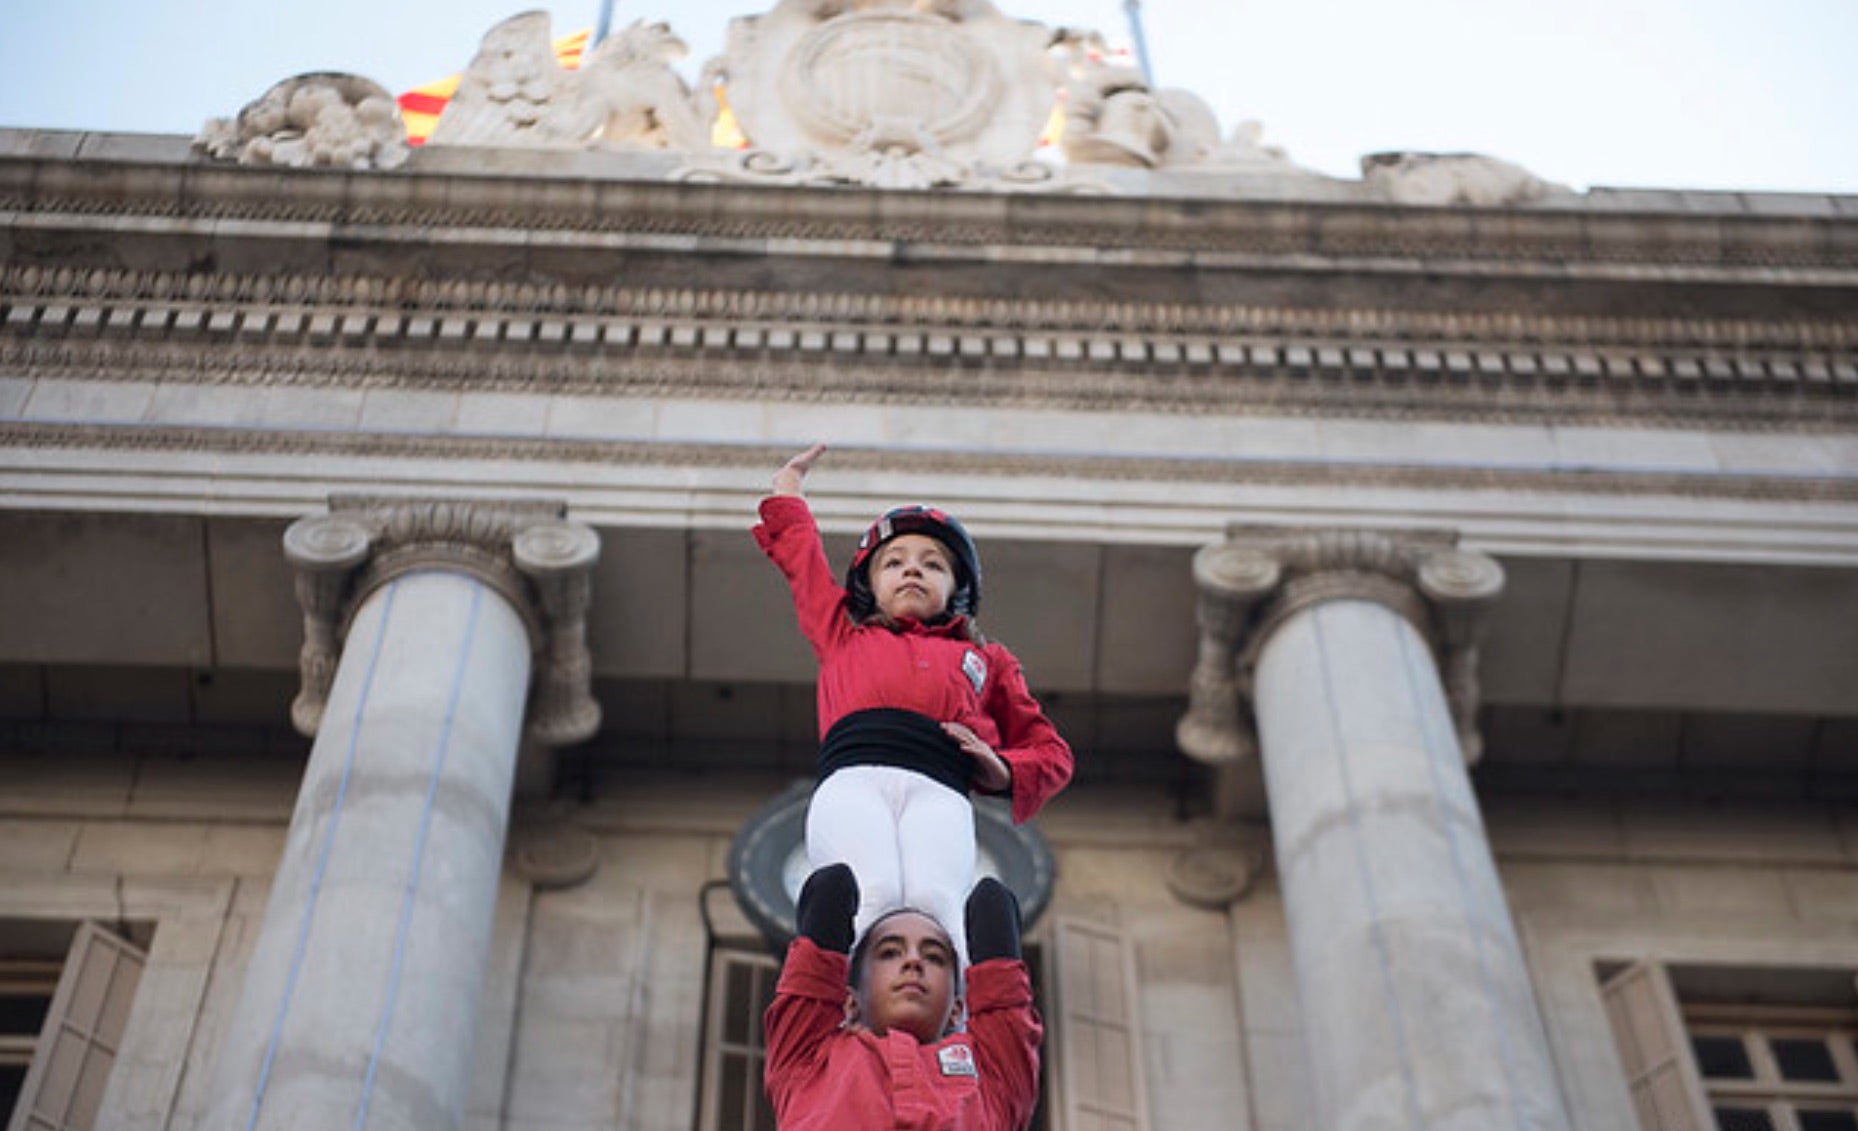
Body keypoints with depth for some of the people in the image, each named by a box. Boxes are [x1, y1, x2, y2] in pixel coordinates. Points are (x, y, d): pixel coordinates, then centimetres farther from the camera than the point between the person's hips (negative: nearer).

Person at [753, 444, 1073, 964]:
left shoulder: (985, 659, 36)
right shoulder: (844, 637, 37)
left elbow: (1051, 752, 34)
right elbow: (800, 551, 50)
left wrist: (1000, 769, 12)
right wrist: (789, 481, 65)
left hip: (940, 790, 0)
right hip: (852, 780, 0)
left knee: (932, 901, -33)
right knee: (876, 896, -33)